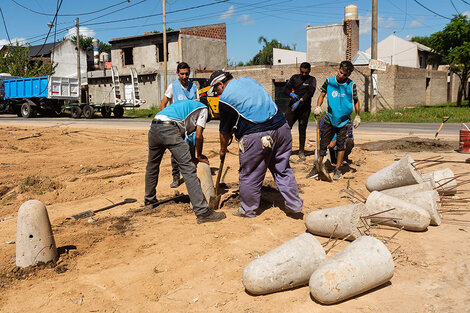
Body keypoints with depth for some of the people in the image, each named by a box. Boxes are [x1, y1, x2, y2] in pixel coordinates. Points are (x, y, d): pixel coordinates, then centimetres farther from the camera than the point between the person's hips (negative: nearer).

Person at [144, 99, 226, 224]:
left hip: (153, 128, 8)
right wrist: (199, 156, 23)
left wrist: (187, 157, 40)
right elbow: (198, 136, 7)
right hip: (169, 129, -8)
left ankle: (149, 201, 42)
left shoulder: (185, 103, 39)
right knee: (188, 169, -8)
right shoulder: (203, 109, 19)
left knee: (152, 167, 25)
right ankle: (202, 212, -10)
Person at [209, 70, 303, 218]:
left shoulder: (225, 98, -1)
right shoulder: (248, 80, 18)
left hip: (255, 136, -6)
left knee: (249, 175, 10)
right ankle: (294, 207, 21)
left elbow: (224, 131, 7)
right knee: (282, 170, 15)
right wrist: (235, 128, 30)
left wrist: (223, 150, 24)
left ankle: (248, 210, 24)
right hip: (281, 127, 7)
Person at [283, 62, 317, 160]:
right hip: (292, 106, 1)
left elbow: (310, 92, -11)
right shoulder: (294, 78, 12)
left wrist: (300, 101, -25)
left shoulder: (312, 80, 5)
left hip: (304, 109, -1)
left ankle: (301, 151, 13)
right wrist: (291, 94, -19)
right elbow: (286, 89, 3)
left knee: (302, 130, 2)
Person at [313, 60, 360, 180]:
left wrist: (357, 116, 6)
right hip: (330, 119, 1)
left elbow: (356, 100, 7)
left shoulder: (351, 85, -5)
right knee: (323, 143, 0)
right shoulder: (329, 81, -3)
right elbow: (322, 94, 5)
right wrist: (318, 107, -11)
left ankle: (338, 169, 12)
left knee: (341, 145, 1)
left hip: (344, 120, -1)